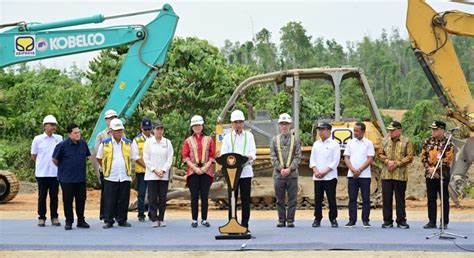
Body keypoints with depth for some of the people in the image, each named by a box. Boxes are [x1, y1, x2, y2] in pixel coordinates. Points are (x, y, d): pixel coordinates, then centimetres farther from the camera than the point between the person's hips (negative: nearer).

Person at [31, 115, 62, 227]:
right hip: (42, 173, -1)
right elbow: (33, 156, 7)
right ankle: (41, 218, 12)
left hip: (55, 172, 1)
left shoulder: (59, 138, 4)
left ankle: (54, 217, 14)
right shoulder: (38, 139, -1)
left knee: (54, 196, 6)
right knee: (42, 196, 5)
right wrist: (43, 162, 7)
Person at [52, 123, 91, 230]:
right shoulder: (62, 145, -12)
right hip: (67, 179, -4)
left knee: (81, 199, 9)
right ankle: (69, 222, 13)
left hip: (81, 178, 4)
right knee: (68, 201, 3)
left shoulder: (83, 144, 1)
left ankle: (81, 220, 21)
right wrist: (63, 168, 8)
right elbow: (55, 159, -1)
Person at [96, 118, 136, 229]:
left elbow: (133, 157, 16)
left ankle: (122, 220, 14)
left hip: (125, 177, 2)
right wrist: (106, 168, 11)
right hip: (110, 177, -2)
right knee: (109, 200, -2)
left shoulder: (128, 143, 7)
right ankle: (108, 221, 6)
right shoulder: (105, 143, 1)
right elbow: (99, 158, 12)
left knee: (124, 200, 5)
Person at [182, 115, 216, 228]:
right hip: (193, 171, 0)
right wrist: (195, 168, -10)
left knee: (204, 196, 1)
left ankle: (204, 219, 6)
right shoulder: (188, 141, 8)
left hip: (206, 171, 0)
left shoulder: (209, 139, 9)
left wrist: (205, 167, -9)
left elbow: (212, 155, 4)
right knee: (194, 196, 0)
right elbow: (185, 156, 1)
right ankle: (194, 220, 4)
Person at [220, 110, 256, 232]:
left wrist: (250, 156, -22)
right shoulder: (227, 137, 11)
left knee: (245, 200, 0)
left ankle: (245, 226, 6)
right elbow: (223, 154, 3)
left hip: (246, 171, 0)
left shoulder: (249, 136, 12)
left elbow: (253, 151, 2)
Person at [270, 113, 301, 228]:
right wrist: (281, 169, -9)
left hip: (292, 174, -1)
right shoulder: (274, 140, 9)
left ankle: (290, 220, 7)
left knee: (292, 199, 1)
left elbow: (298, 157, 1)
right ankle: (281, 220, 11)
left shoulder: (295, 139, 6)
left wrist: (289, 169, -11)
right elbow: (273, 157, 3)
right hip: (278, 174, 1)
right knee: (280, 199, 4)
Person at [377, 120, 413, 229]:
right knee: (386, 198, 3)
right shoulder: (385, 140, 10)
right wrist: (388, 161, -10)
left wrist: (397, 163, -14)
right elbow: (380, 153, 8)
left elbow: (409, 157, -5)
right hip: (386, 174, 3)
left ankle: (401, 221, 10)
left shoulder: (406, 142, 0)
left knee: (400, 198, 3)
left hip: (400, 175, -3)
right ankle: (387, 221, 10)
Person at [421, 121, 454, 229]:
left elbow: (448, 159, -12)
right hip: (429, 175, 4)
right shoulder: (427, 142, 8)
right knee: (431, 199, 7)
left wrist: (435, 168, -16)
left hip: (443, 175, -4)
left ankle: (444, 222, 7)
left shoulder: (448, 144, -5)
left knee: (444, 199, 2)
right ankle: (432, 221, 13)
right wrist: (428, 168, -8)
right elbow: (423, 156, 7)